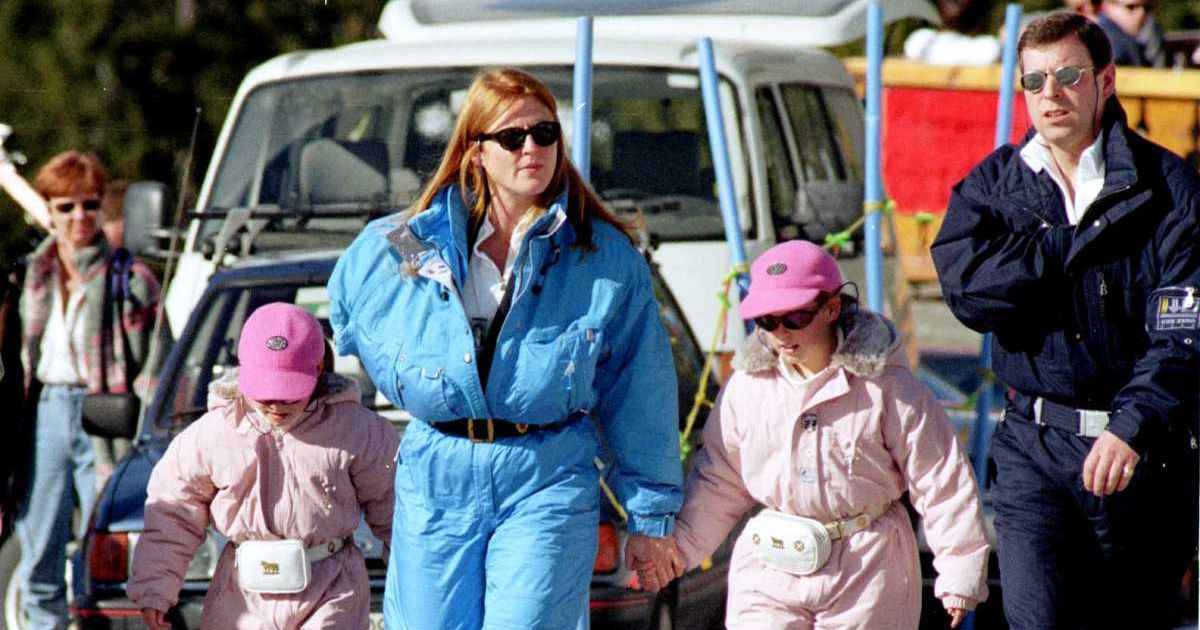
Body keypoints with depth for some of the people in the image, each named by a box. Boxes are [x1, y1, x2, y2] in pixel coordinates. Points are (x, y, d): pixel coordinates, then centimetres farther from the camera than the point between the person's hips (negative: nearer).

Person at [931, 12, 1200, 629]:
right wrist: (1082, 242, -12)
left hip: (1141, 451, -1)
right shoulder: (993, 185, 6)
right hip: (1033, 445, 1)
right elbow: (970, 291, -11)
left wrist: (1134, 426, -26)